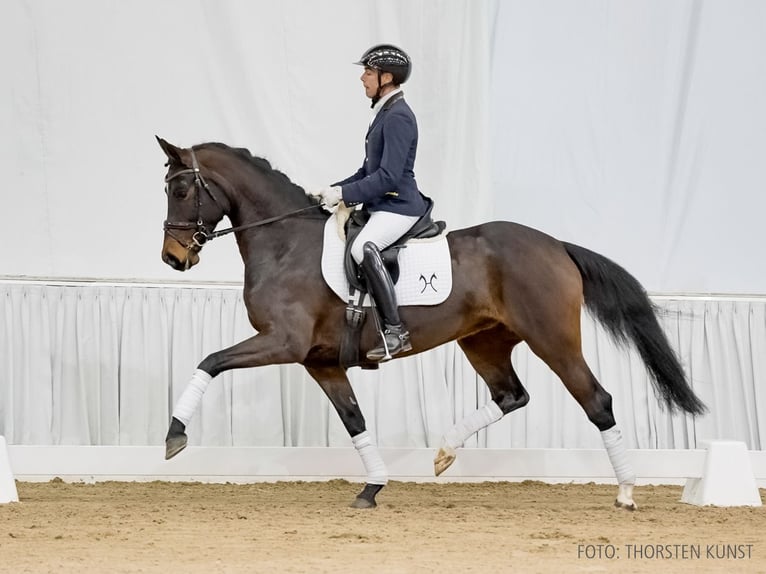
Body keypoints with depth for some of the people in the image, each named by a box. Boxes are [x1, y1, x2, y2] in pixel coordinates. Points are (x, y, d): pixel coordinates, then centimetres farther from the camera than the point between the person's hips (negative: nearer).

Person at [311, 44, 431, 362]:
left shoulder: (398, 117, -16)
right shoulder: (384, 114, 16)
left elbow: (388, 177, -23)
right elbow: (369, 170, 23)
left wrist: (343, 193, -20)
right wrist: (334, 190, 12)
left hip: (398, 206, -11)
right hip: (381, 205, 11)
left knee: (362, 247, -34)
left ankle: (395, 330, -33)